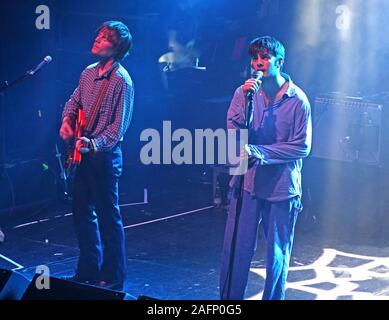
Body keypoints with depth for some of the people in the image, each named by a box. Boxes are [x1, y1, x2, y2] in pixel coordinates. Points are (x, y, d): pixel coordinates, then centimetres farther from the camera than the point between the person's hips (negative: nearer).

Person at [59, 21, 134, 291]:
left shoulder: (121, 80, -15)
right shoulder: (89, 73, 9)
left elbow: (119, 126, -17)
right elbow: (74, 101, 22)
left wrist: (94, 144, -28)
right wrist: (67, 121, 2)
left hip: (105, 155, -8)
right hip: (84, 154, 8)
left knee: (108, 217, -1)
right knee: (82, 211, 15)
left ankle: (113, 278, 10)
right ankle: (89, 270, 28)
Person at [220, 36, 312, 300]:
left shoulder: (297, 99, -7)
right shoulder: (245, 92, 1)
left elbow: (302, 147, -9)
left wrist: (257, 152, -16)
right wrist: (245, 101, -22)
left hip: (282, 188, -2)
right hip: (247, 182, 2)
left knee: (277, 254, 9)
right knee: (236, 248, 3)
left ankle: (273, 297, 25)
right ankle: (229, 298, 16)